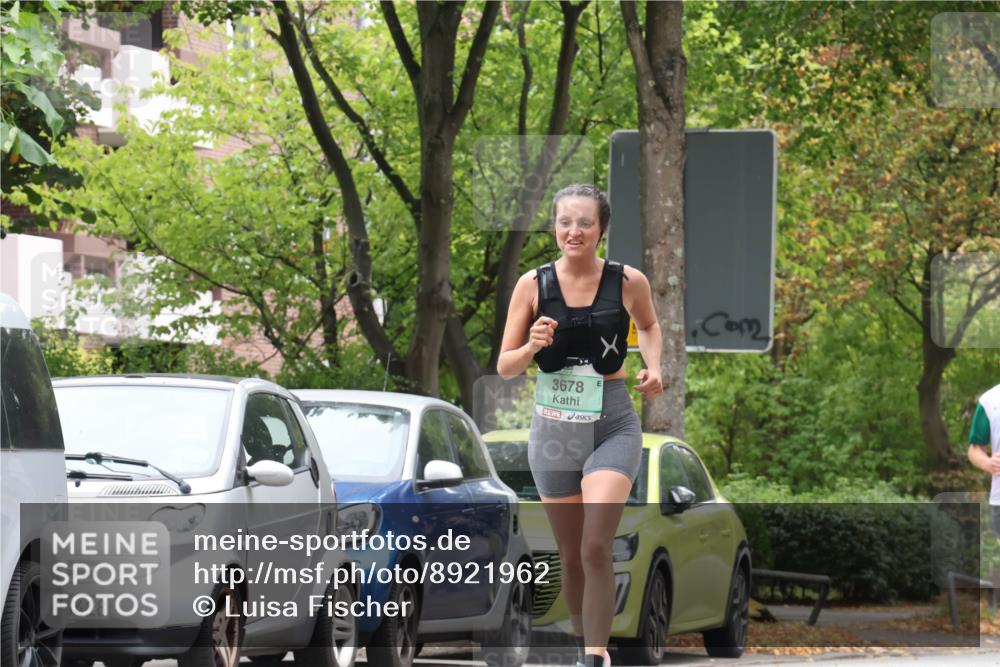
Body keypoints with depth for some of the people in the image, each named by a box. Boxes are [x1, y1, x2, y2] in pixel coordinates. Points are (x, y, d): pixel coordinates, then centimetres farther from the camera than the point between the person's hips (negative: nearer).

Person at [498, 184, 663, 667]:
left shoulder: (628, 282, -5)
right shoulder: (533, 285, -5)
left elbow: (649, 325, 18)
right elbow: (504, 367, -1)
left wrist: (653, 368, 1)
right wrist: (532, 345, -21)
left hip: (613, 426, -2)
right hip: (554, 426, 2)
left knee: (596, 547, -18)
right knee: (571, 555, 10)